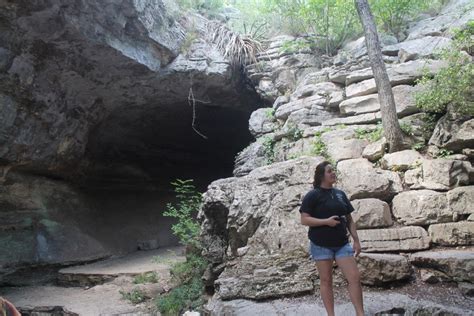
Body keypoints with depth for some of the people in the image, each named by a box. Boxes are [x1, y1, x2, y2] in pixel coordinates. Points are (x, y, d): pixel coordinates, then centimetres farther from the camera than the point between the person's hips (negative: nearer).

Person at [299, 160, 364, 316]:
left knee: (355, 277, -1)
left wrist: (356, 240, 8)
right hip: (321, 244, -4)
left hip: (342, 243, 5)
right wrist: (326, 221, -21)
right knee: (326, 280, 5)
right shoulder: (312, 195, -7)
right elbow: (304, 219, -12)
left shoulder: (340, 194, 10)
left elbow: (349, 219, 13)